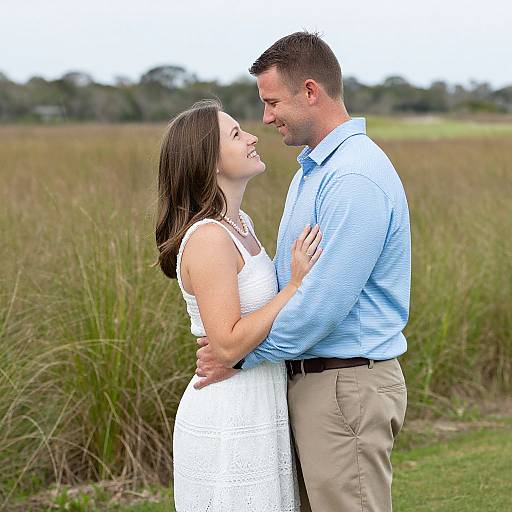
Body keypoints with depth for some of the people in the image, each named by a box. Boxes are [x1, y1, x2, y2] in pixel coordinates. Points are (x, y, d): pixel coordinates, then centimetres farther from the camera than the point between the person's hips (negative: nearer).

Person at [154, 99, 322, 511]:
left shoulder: (240, 223, 9)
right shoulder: (208, 238, -19)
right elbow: (228, 345, -23)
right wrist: (297, 284, -21)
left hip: (258, 416, 9)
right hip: (228, 427, -9)